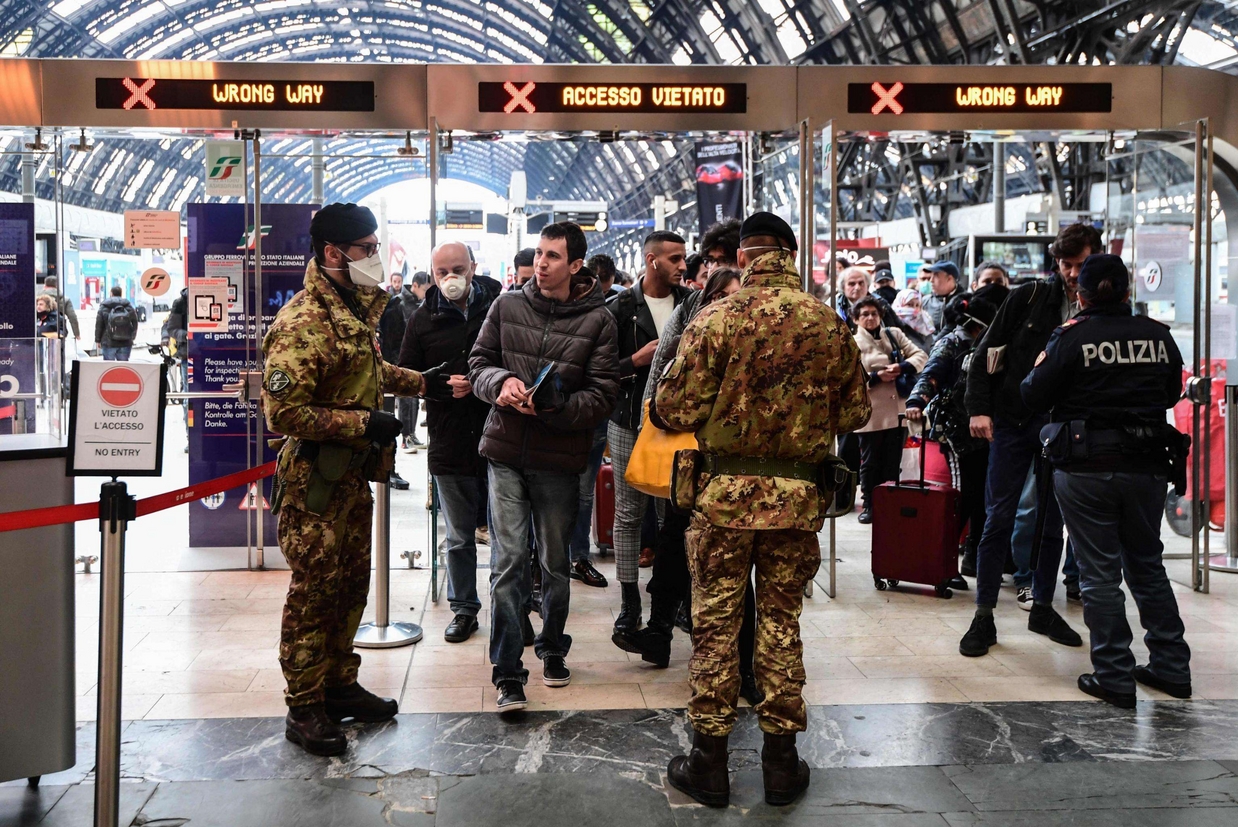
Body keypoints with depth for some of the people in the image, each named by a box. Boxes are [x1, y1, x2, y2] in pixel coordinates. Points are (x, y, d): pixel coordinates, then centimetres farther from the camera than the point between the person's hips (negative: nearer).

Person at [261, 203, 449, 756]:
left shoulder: (357, 307, 10)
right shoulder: (301, 325, -21)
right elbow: (284, 413, -25)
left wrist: (418, 382, 17)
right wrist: (363, 423, -24)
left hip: (354, 475, 9)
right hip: (314, 480, -9)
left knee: (351, 584, 17)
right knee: (314, 592, 0)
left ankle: (339, 685, 32)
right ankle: (304, 709, 14)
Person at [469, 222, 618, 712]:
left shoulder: (597, 321, -3)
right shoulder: (507, 307, 3)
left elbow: (603, 394, -6)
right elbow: (478, 363, 10)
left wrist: (555, 407, -22)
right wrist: (501, 382, -12)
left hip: (560, 457, 0)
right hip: (506, 452, 1)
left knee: (555, 561, 14)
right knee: (508, 559, -5)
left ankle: (553, 648, 36)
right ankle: (508, 673, 3)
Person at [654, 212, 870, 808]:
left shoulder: (715, 319, -9)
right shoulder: (829, 324, -2)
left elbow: (674, 410, -10)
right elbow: (855, 411, 7)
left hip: (725, 489, -2)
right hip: (798, 493, 2)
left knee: (715, 621, 8)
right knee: (781, 620, 13)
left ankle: (709, 761, 18)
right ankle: (781, 759, 22)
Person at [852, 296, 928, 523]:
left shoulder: (894, 335, 12)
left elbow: (921, 355, 7)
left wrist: (902, 367, -11)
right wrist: (877, 376, -17)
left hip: (898, 411, 3)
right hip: (871, 414, -3)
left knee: (892, 463, 10)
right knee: (870, 463, 5)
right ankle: (869, 506, 16)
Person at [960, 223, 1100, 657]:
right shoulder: (1028, 298, -1)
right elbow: (985, 353, -1)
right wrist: (978, 408, -9)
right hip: (1014, 421, -2)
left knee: (1053, 521, 11)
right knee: (999, 518, -1)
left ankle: (1043, 607, 27)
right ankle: (983, 617, 6)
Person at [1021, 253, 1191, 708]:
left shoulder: (1072, 337, -11)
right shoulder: (1158, 335, 1)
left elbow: (1034, 397, -9)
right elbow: (1172, 393, 14)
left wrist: (1040, 367, 10)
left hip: (1086, 469, -4)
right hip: (1147, 466, 4)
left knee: (1100, 573, 4)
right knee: (1147, 566, 19)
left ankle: (1114, 677, 8)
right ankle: (1171, 666, 25)